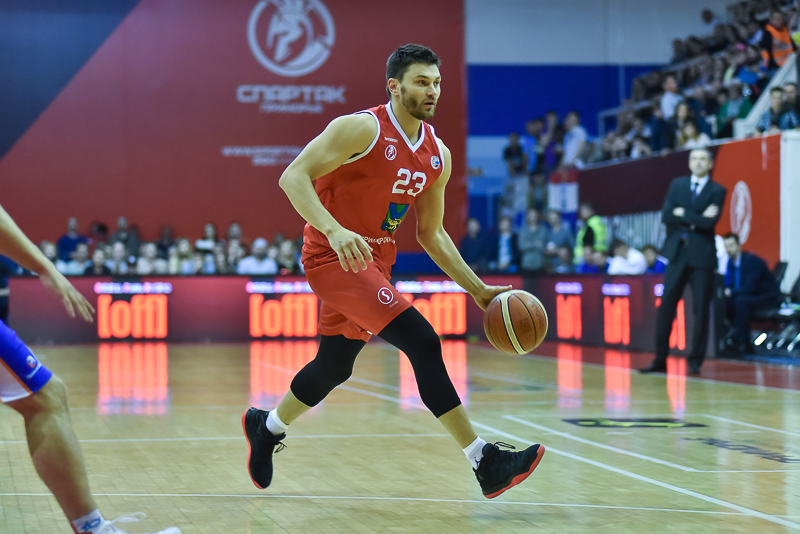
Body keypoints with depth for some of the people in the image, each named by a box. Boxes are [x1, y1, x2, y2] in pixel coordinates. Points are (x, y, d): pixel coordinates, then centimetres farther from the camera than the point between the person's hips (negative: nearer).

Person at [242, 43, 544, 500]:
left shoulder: (438, 155, 7)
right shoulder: (362, 129, -15)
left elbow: (431, 233, 16)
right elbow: (293, 177, -21)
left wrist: (478, 290, 10)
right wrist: (334, 230, -36)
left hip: (375, 262, 9)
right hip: (333, 257, -9)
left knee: (334, 367, 18)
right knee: (422, 342, -19)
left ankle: (267, 427, 46)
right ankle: (485, 463, -18)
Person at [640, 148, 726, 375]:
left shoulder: (717, 191, 1)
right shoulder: (677, 185, 10)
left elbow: (710, 222, -13)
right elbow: (666, 215, -3)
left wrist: (683, 214, -7)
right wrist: (696, 218, -9)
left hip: (702, 255, -2)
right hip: (677, 253, 3)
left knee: (701, 309, 0)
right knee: (666, 306, 0)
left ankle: (695, 361, 8)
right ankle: (660, 360, 5)